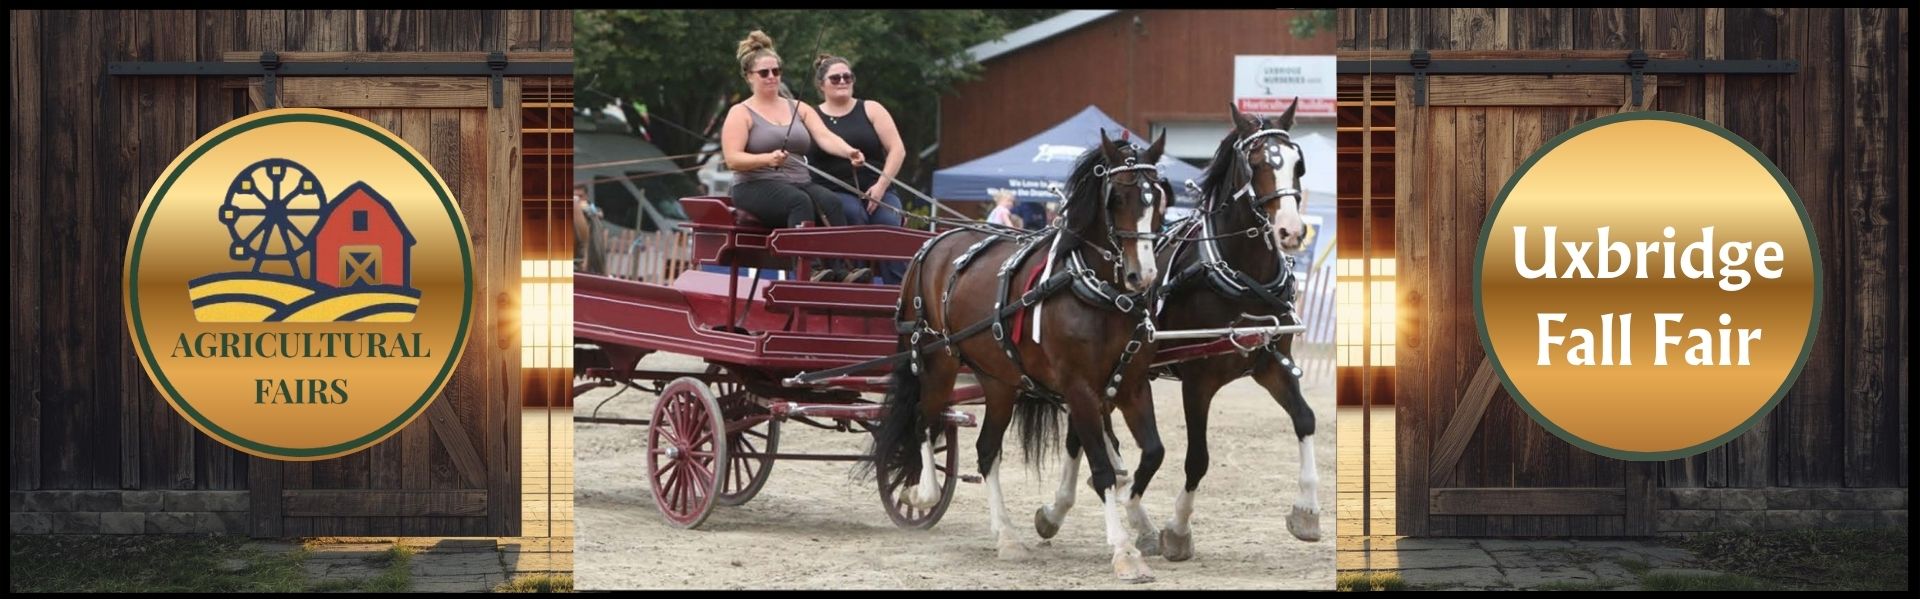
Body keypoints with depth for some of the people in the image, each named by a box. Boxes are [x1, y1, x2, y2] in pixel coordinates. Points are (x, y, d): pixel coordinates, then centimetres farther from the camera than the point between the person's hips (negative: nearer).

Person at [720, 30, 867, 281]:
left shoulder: (799, 109, 18)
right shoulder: (741, 113, 6)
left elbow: (825, 136, 3)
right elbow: (732, 159, -6)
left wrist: (849, 152, -20)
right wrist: (767, 159, -24)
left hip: (800, 183, 4)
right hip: (757, 187, -4)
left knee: (830, 202, -29)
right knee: (799, 201, -36)